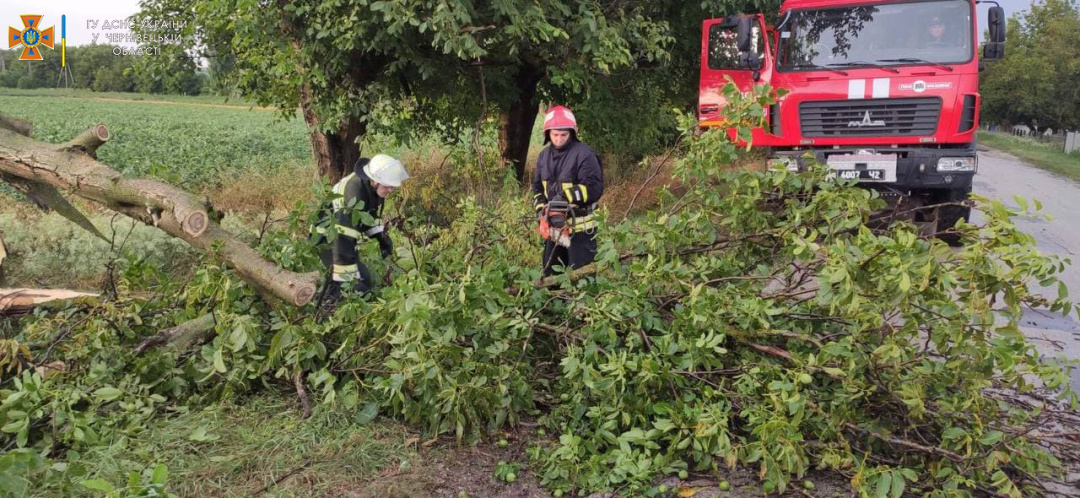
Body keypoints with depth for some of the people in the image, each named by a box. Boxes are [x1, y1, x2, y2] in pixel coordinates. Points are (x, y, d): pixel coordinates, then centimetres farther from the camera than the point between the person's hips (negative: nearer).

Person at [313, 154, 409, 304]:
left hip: (338, 234, 9)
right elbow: (343, 238, -38)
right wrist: (341, 278, -37)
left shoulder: (372, 186, -8)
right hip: (328, 239, -9)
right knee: (360, 284, -16)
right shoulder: (355, 193, -35)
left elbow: (372, 214, 14)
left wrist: (382, 237, 3)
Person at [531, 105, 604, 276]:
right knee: (550, 275, 15)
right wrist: (541, 209, 0)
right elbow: (537, 187, 17)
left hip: (579, 228, -7)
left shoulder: (584, 154, -13)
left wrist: (567, 196, -26)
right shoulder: (544, 155, 11)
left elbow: (595, 187, -19)